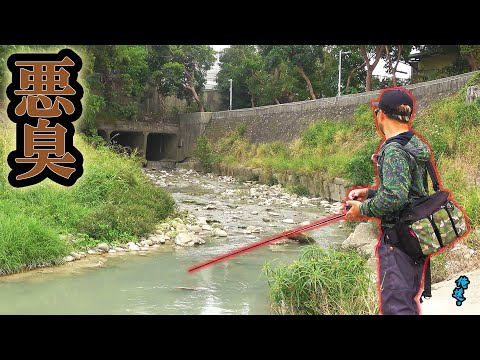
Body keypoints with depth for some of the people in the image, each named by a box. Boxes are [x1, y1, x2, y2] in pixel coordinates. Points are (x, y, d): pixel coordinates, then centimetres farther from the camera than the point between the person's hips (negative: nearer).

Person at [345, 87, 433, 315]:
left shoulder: (394, 150, -19)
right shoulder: (415, 146, 11)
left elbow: (394, 197, -28)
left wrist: (364, 209, -13)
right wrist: (370, 193, 15)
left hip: (397, 239, -10)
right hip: (416, 237, 10)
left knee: (394, 305, -4)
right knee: (407, 301, 20)